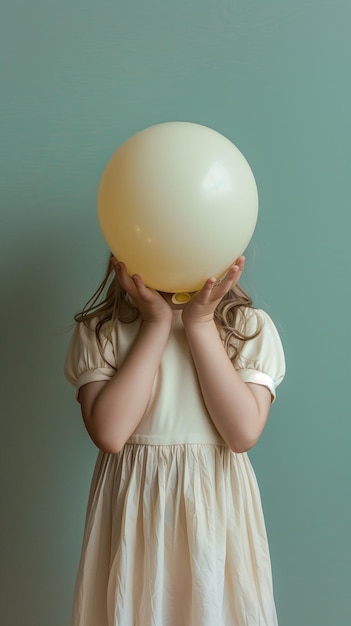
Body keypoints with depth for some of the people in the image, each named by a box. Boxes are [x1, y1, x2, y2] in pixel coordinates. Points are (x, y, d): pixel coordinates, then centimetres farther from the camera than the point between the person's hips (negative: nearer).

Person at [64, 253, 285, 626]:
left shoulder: (251, 326, -4)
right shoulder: (98, 330, -4)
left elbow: (244, 433, -14)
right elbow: (109, 434, -17)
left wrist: (199, 323, -15)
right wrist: (157, 322, -15)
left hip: (216, 508, 1)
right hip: (133, 512, 0)